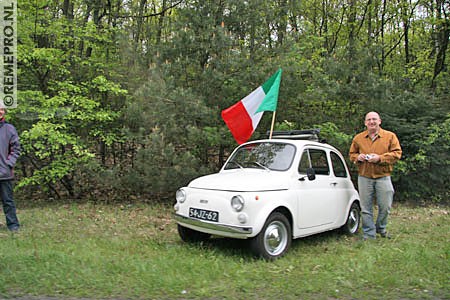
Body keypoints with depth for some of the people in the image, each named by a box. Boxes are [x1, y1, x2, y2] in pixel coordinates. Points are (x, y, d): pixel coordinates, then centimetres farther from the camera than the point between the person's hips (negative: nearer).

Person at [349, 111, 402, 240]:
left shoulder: (390, 136, 3)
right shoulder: (358, 138, 10)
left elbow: (397, 153, -3)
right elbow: (351, 154, 18)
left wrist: (380, 158, -15)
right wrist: (358, 157, -6)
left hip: (383, 177, -1)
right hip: (364, 177, 1)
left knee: (385, 206, 4)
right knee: (366, 208, 3)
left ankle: (381, 228, 31)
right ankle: (369, 234, 14)